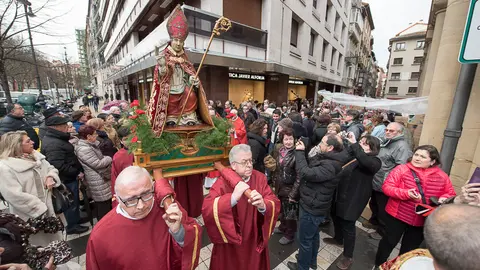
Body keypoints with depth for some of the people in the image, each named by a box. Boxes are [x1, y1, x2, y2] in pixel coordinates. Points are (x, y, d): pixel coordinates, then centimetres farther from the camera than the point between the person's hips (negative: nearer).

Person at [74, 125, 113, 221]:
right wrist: (109, 159, -8)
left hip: (101, 178, 10)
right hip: (98, 181, -10)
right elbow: (98, 164, -23)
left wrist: (106, 159, 0)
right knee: (103, 204, 1)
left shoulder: (89, 144, 9)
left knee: (107, 202, 21)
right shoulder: (83, 149, -23)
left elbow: (100, 158, 18)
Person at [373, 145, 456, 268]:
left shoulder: (441, 176, -2)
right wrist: (406, 194, -30)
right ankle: (379, 265, 37)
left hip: (423, 220, 3)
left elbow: (451, 194, 8)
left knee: (410, 248, 21)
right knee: (389, 242, 14)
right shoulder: (401, 169, -14)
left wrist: (444, 199, -14)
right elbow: (386, 187, -17)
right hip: (398, 215, -3)